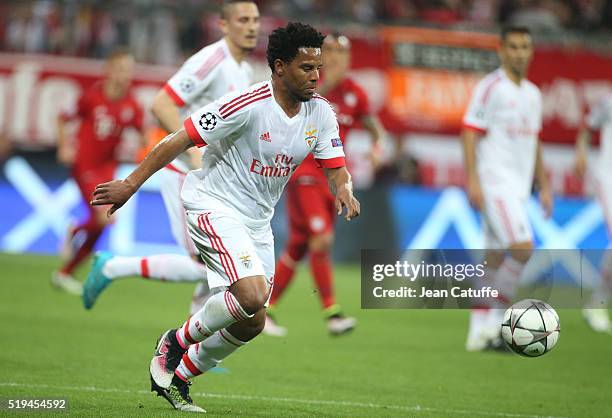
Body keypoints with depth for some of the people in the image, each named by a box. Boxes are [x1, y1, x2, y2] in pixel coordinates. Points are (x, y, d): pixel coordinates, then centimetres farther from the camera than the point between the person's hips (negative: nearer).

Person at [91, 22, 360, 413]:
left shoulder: (320, 113, -3)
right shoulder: (248, 105, -23)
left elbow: (336, 167, 4)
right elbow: (181, 139, -19)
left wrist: (344, 191, -20)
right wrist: (131, 183, -18)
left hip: (257, 221, 7)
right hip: (213, 206, -7)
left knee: (251, 323, 5)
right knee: (252, 295, -27)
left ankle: (178, 378, 25)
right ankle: (176, 342, -2)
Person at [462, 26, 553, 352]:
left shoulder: (533, 94, 17)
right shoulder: (490, 87, -7)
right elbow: (470, 133, -11)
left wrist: (544, 187, 20)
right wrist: (472, 180, -18)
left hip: (518, 187, 8)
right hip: (494, 184, -8)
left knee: (495, 260, 7)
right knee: (522, 249, -19)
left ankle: (479, 331, 9)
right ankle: (494, 319, -9)